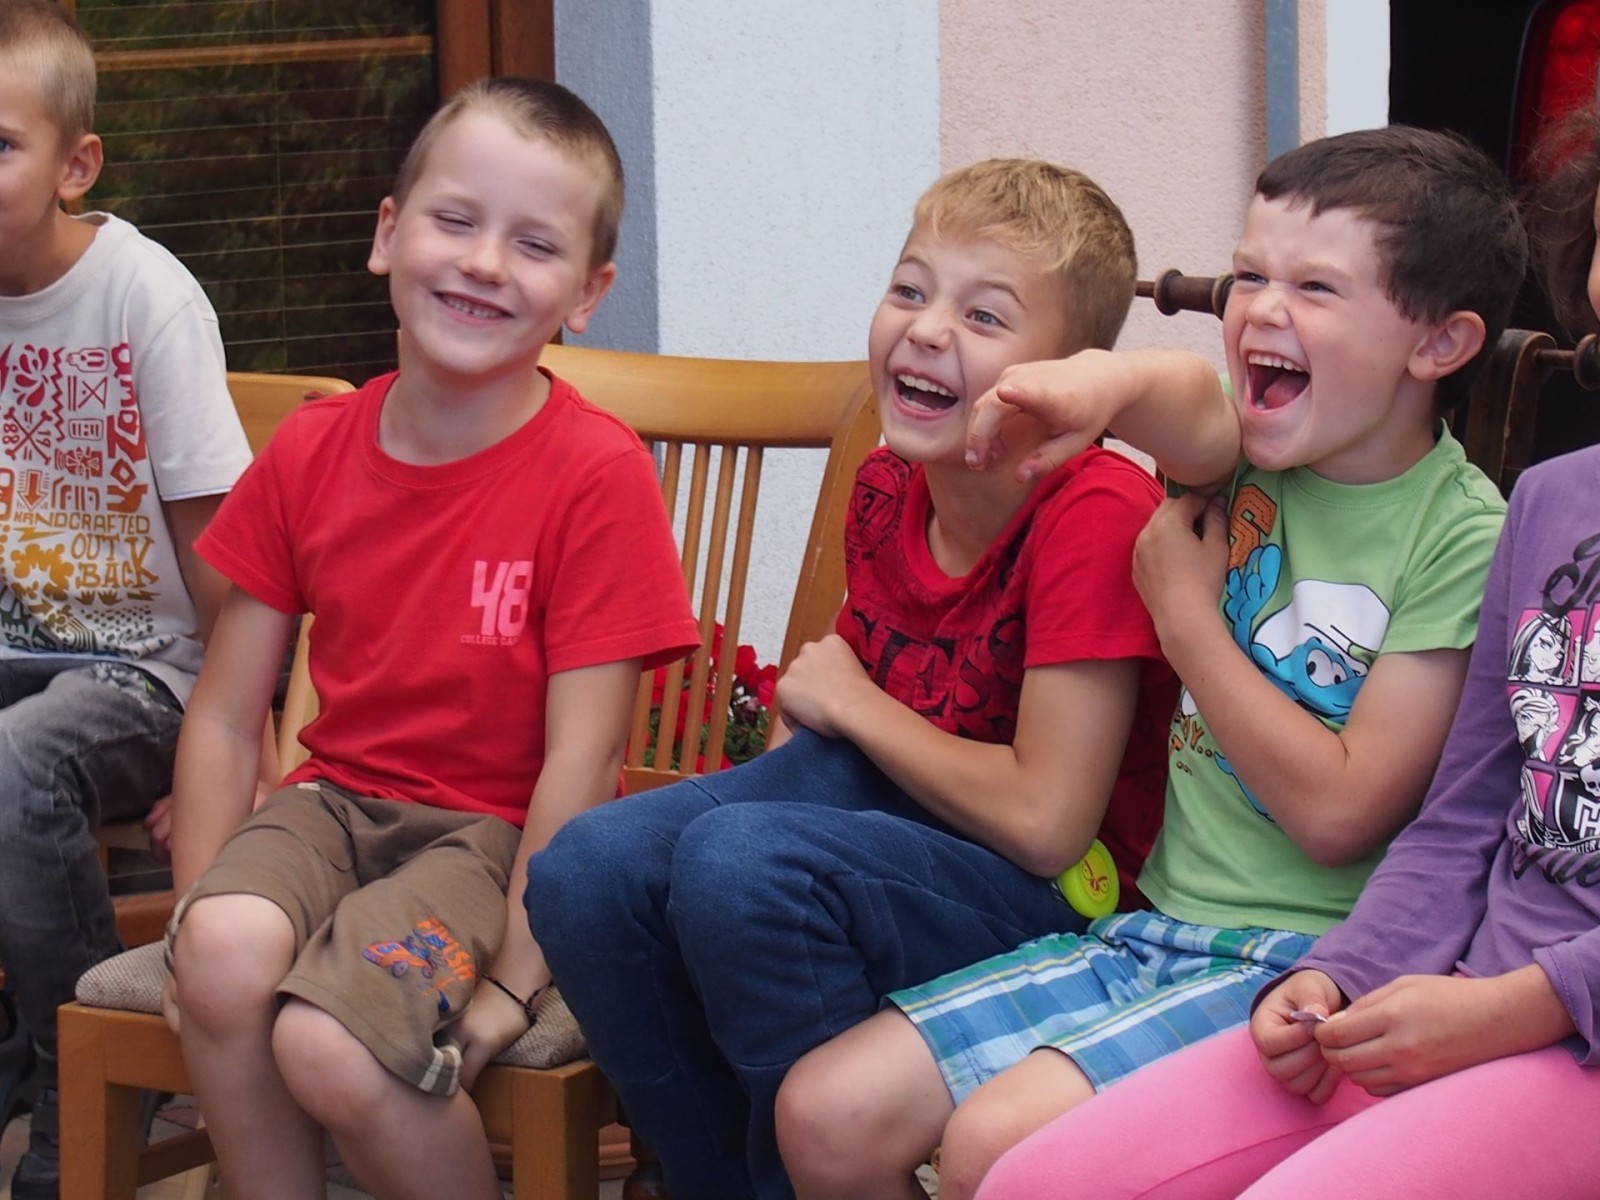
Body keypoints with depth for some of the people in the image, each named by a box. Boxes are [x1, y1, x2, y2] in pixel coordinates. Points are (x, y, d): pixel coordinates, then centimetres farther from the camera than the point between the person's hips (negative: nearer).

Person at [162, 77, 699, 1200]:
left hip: (493, 830, -4)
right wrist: (199, 924, -6)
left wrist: (509, 991, -16)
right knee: (224, 957, -28)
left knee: (330, 1045, -28)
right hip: (333, 800, 4)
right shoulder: (311, 452, 2)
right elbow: (225, 717, 4)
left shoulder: (595, 475, -12)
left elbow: (579, 760, -13)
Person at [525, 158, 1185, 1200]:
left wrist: (849, 702, -10)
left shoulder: (1096, 516, -19)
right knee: (587, 874, -13)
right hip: (894, 819, 8)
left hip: (1066, 905, -8)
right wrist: (813, 707, -6)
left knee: (739, 860, -31)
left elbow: (1045, 821, -23)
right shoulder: (889, 492, 3)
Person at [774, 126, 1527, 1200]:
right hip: (1155, 929, 7)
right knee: (825, 1113, -3)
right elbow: (1188, 403, -20)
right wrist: (1112, 381, -44)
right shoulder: (1252, 452, 5)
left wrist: (1184, 608, -9)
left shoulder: (1463, 538, -11)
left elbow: (1338, 810, -16)